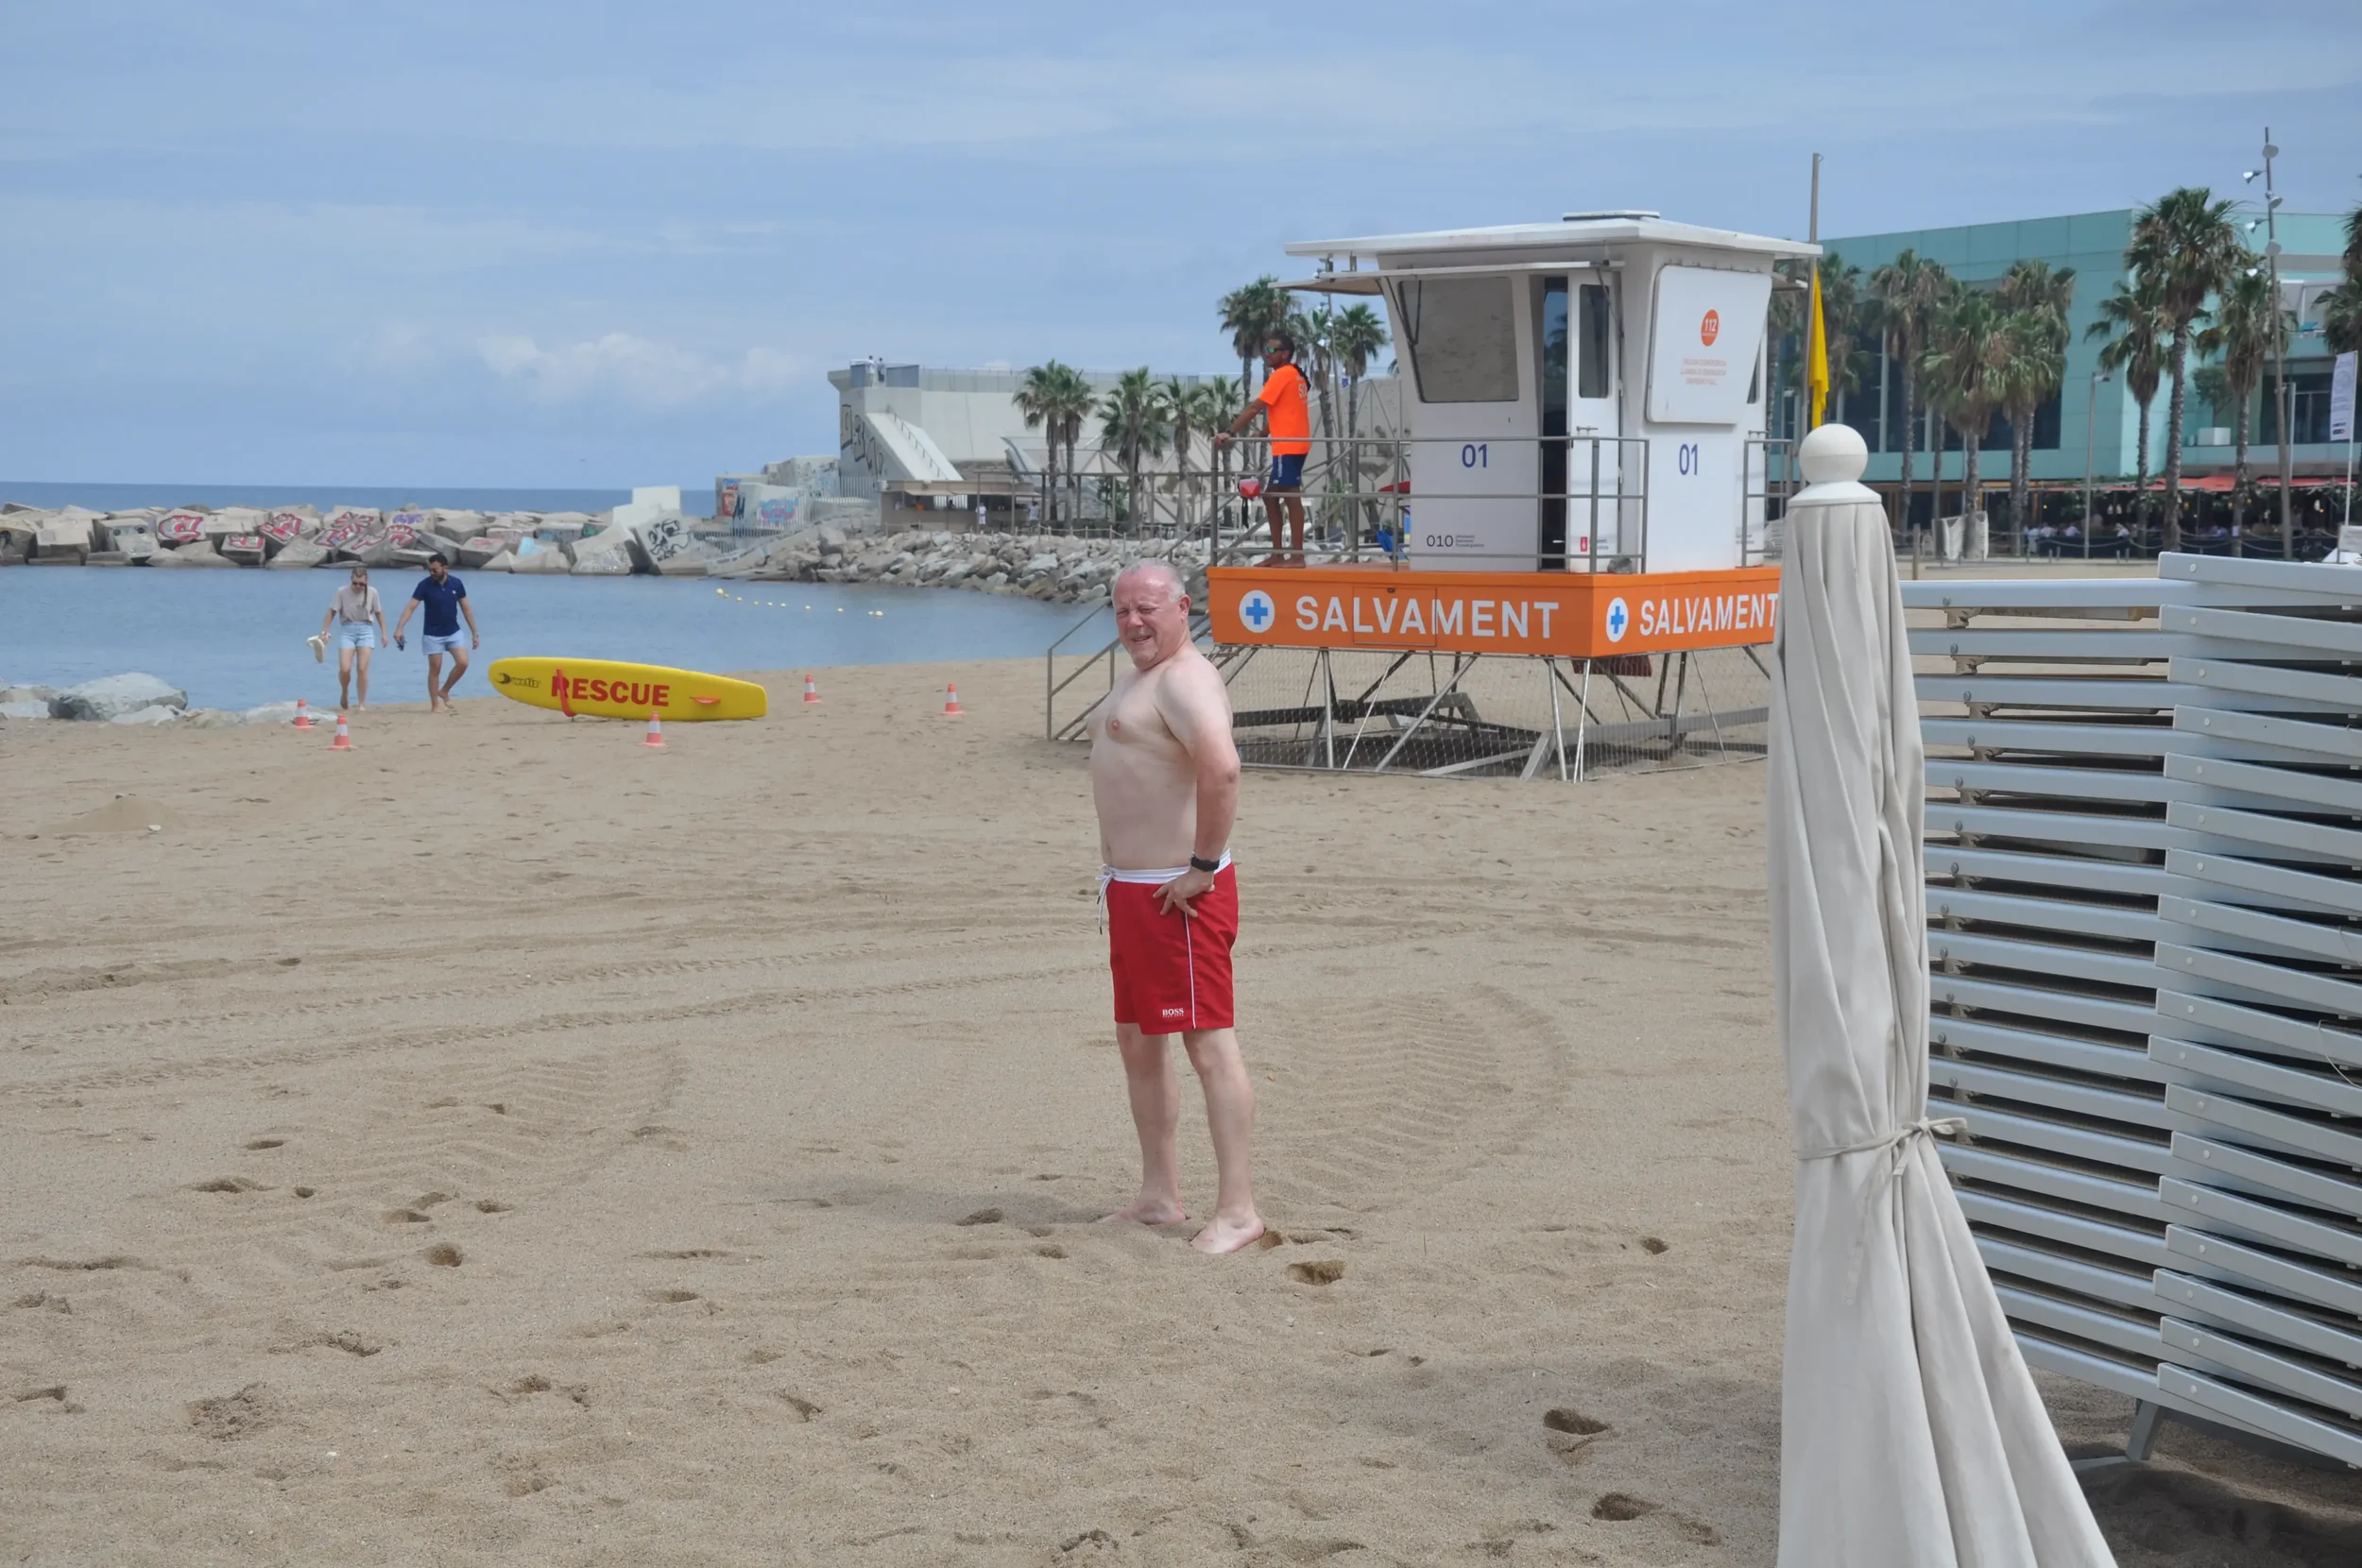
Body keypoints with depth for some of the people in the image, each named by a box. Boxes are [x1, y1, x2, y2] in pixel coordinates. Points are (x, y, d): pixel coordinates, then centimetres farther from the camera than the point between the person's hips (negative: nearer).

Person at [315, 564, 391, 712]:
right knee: (344, 669, -11)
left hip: (366, 630, 1)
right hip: (347, 630, -1)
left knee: (362, 669, -8)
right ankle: (344, 693, 20)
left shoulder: (372, 592, -1)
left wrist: (384, 633, 9)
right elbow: (331, 612, -3)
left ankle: (362, 704, 2)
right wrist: (324, 632, -8)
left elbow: (379, 613, 10)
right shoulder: (342, 592, -6)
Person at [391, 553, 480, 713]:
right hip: (432, 635, -3)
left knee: (462, 663, -10)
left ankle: (444, 691, 11)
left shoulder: (456, 584, -5)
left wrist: (474, 632, 2)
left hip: (453, 632, 3)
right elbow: (410, 607, -19)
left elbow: (466, 609, 2)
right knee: (435, 669, 1)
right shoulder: (425, 585, -14)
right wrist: (399, 628, -32)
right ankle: (435, 705, 10)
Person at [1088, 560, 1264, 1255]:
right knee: (1138, 1042, 16)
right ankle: (1159, 1196, 25)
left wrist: (1203, 864, -25)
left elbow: (1222, 767, -32)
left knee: (1209, 1043, -8)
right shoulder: (1136, 678, 18)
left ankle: (1237, 1210, -6)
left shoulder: (1184, 681, -15)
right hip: (1129, 887, 11)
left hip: (1177, 893, -11)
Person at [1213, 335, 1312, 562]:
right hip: (1290, 445, 10)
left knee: (1291, 497, -10)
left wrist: (1230, 433, -15)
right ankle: (1277, 553, 12)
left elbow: (1254, 408, -14)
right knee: (1271, 495, 12)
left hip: (1288, 446, -10)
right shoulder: (1294, 375, 18)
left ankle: (1297, 556, -12)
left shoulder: (1282, 375, -10)